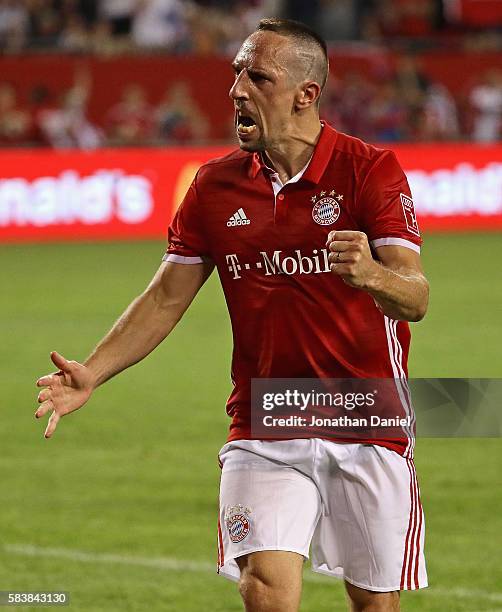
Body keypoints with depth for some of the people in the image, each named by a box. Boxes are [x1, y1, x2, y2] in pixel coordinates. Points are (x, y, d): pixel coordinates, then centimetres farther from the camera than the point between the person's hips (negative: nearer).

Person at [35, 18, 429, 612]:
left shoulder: (370, 169, -8)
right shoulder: (214, 185, 4)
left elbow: (414, 300, -16)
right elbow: (166, 297, 8)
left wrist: (372, 275, -39)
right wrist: (93, 373, -5)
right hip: (263, 430, 2)